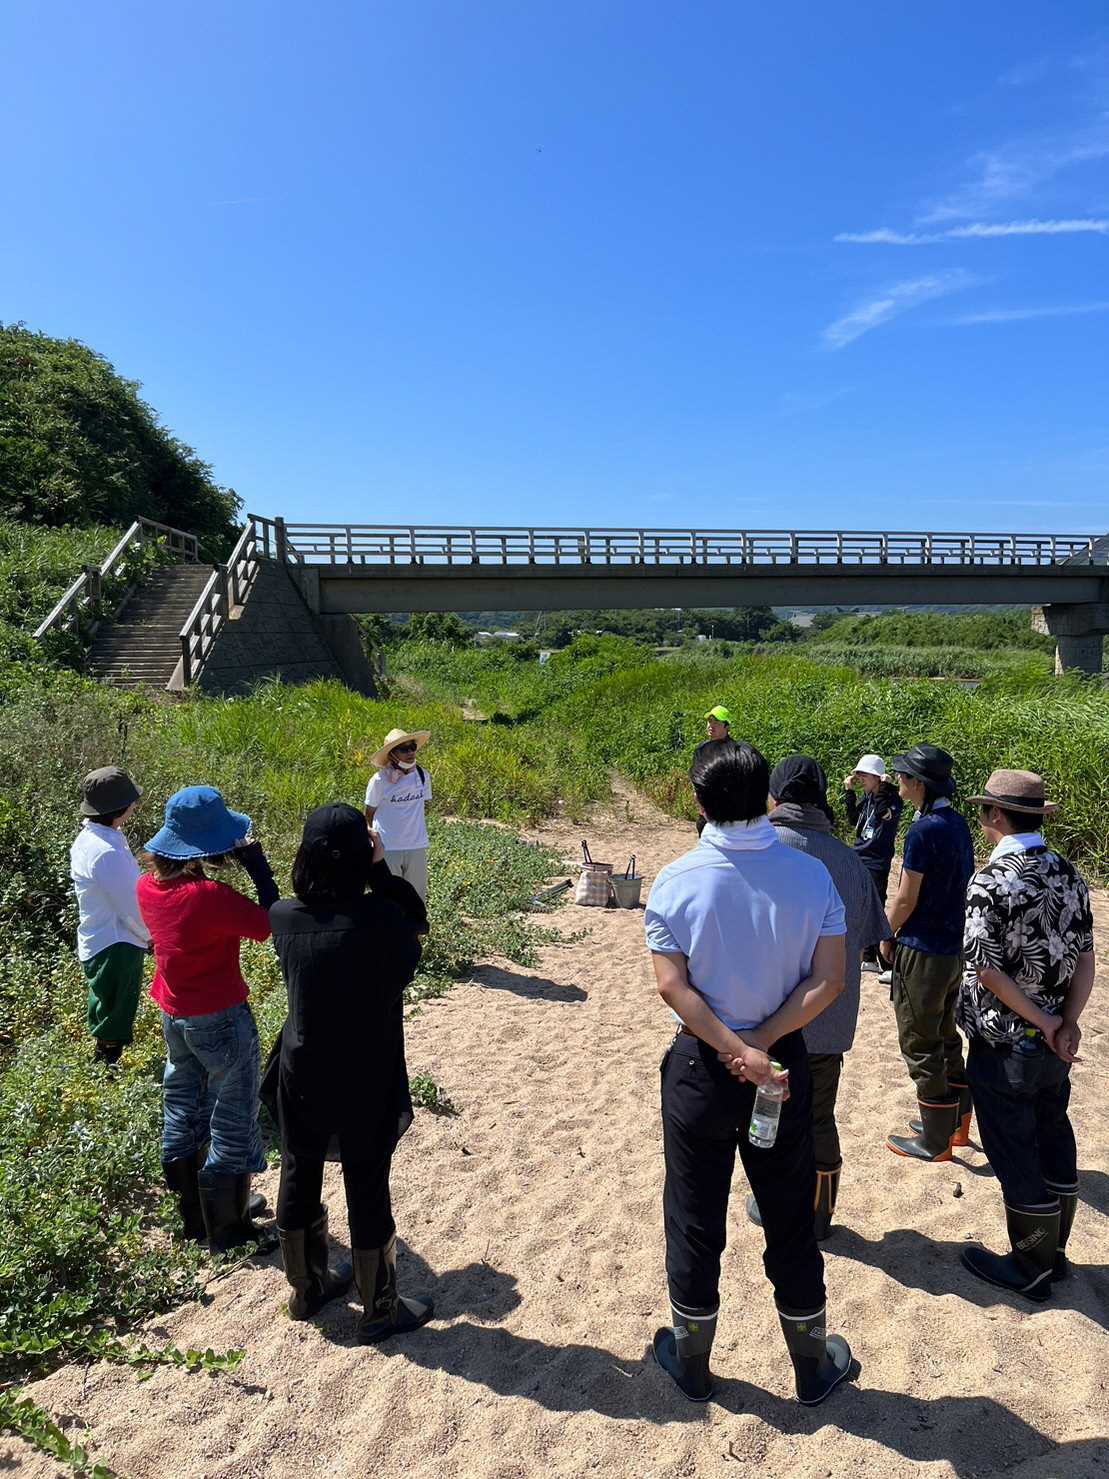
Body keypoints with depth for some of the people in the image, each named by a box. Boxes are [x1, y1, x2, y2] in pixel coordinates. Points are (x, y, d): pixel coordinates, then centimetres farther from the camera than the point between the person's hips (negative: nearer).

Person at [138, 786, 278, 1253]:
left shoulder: (148, 886, -6)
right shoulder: (211, 895, -28)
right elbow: (270, 925, -20)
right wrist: (257, 865, -14)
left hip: (173, 1017, 8)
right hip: (220, 1021, -7)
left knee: (183, 1115, 21)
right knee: (232, 1127, 10)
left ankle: (195, 1217, 38)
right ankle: (227, 1232, 23)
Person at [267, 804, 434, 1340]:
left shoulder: (284, 917, -13)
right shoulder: (383, 918, -26)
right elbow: (417, 920, -6)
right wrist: (379, 868, -13)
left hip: (303, 1079, 4)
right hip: (368, 1084, -4)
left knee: (299, 1178, 22)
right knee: (367, 1189, 13)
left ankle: (307, 1288, 43)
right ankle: (378, 1311, 31)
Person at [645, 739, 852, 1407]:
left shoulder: (676, 882, -14)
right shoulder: (811, 875, -10)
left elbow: (673, 986, -17)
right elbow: (828, 981, -12)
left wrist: (733, 1050, -16)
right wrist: (760, 1044, -13)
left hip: (699, 1069, -1)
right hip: (784, 1063, 1)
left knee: (695, 1220, 16)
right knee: (790, 1220, 19)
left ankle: (692, 1361, 35)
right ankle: (813, 1365, 37)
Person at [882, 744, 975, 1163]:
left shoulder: (923, 830, -21)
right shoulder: (958, 824, 6)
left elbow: (906, 898, -19)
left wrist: (887, 937, -2)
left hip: (922, 953, -9)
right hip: (955, 948, 9)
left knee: (921, 1048, 4)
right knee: (946, 1038, 21)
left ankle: (935, 1141, 15)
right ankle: (957, 1123, 34)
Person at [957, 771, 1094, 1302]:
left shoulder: (990, 883, -22)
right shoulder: (1069, 874, 0)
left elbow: (986, 969, -24)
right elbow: (1085, 956, 1)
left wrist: (1043, 1021, -14)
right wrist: (1067, 1021, -6)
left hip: (1004, 1045, -7)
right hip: (1055, 1043, 7)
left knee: (1014, 1156, 8)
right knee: (1054, 1141, 20)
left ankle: (1029, 1269, 23)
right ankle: (1054, 1251, 36)